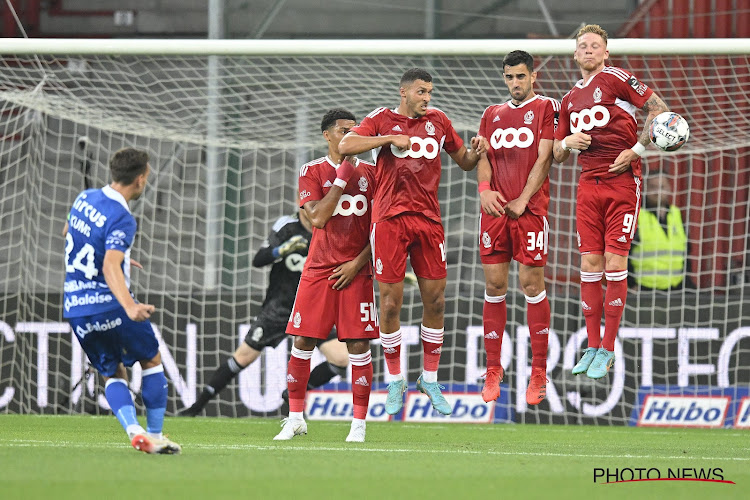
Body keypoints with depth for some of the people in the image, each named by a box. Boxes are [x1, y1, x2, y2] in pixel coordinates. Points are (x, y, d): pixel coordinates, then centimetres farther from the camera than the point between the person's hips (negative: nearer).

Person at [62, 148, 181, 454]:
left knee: (112, 374, 14)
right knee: (151, 361, 14)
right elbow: (110, 267, -33)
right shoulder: (122, 219, -18)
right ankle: (155, 436, 13)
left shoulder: (85, 198, 6)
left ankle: (133, 430, -9)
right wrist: (130, 307, -47)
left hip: (75, 309, 6)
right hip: (109, 304, -6)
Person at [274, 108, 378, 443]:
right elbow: (317, 218, -11)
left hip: (356, 270, 0)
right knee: (303, 342, -2)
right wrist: (342, 178, -11)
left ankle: (359, 424, 0)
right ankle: (295, 418, 10)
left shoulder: (369, 172, 7)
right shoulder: (313, 171, 3)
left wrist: (358, 262, -5)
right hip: (319, 269, 0)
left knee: (359, 346, -5)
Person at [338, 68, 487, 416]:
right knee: (391, 302, -3)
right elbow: (346, 146, -10)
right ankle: (395, 381, 11)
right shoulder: (382, 120, 4)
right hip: (389, 220, -3)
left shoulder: (437, 121, 13)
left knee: (435, 299, 1)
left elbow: (464, 162, 22)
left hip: (428, 218, 3)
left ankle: (430, 380, 14)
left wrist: (476, 152, -1)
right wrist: (391, 138, -15)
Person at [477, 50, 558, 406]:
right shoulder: (492, 114, 19)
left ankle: (538, 373, 0)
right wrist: (485, 188, -8)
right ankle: (493, 370, 8)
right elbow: (484, 156, 13)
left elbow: (543, 158, -4)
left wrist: (522, 200, -11)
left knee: (532, 284, -5)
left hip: (530, 209, -4)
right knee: (494, 286, 2)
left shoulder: (545, 108, 4)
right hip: (495, 208, 4)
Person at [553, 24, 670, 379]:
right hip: (589, 186, 5)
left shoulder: (615, 79, -3)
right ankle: (592, 347, 9)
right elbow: (557, 155, 22)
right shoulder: (570, 100, 16)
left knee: (615, 264, -7)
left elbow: (658, 109, -7)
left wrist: (636, 150, -12)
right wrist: (568, 143, -1)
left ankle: (607, 351, -1)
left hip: (622, 181, -5)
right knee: (590, 263, 2)